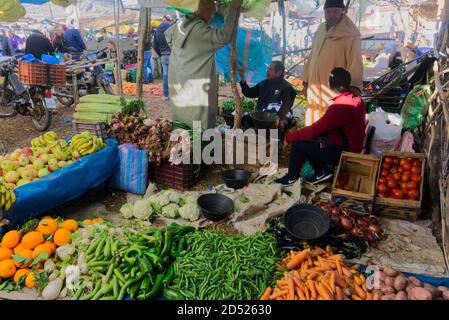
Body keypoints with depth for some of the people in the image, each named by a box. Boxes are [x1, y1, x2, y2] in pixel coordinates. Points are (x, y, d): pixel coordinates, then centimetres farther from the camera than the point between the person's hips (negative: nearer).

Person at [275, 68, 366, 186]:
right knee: (308, 137, 12)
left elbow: (315, 129, -24)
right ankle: (323, 170, 15)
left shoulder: (340, 106, -27)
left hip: (343, 152, -9)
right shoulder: (354, 98, 3)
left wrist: (289, 136, -11)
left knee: (298, 143, -8)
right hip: (350, 146, 9)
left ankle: (292, 176, 13)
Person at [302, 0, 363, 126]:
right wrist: (306, 81, 14)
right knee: (314, 122, 15)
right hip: (315, 88, 7)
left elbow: (355, 62, -19)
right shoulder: (320, 30, 11)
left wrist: (354, 86, -33)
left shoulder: (350, 35, -11)